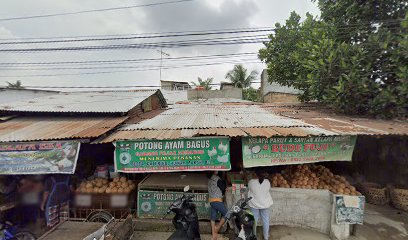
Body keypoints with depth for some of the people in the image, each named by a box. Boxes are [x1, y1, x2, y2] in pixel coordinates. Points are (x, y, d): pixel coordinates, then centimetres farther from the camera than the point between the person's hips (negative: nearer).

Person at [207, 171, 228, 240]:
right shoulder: (217, 178, -13)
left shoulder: (210, 179, 12)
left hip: (211, 200, 8)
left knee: (213, 218, 9)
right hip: (217, 200, -8)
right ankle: (217, 227, 7)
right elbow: (223, 188, -9)